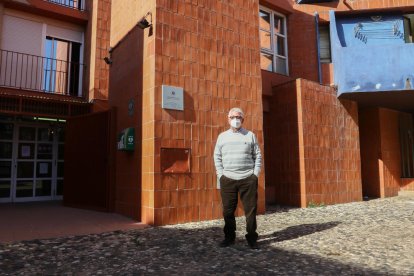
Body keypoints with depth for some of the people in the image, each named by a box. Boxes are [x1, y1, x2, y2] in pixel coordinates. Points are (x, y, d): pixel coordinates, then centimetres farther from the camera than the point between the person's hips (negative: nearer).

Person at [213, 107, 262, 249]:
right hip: (228, 179, 1)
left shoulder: (250, 135, 6)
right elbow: (217, 157, 10)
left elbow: (258, 156, 7)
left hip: (248, 179, -1)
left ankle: (252, 237, 17)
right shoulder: (222, 136, 9)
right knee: (228, 210, 7)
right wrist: (221, 175, 1)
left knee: (250, 209, 3)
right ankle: (229, 236, 23)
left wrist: (255, 174, -2)